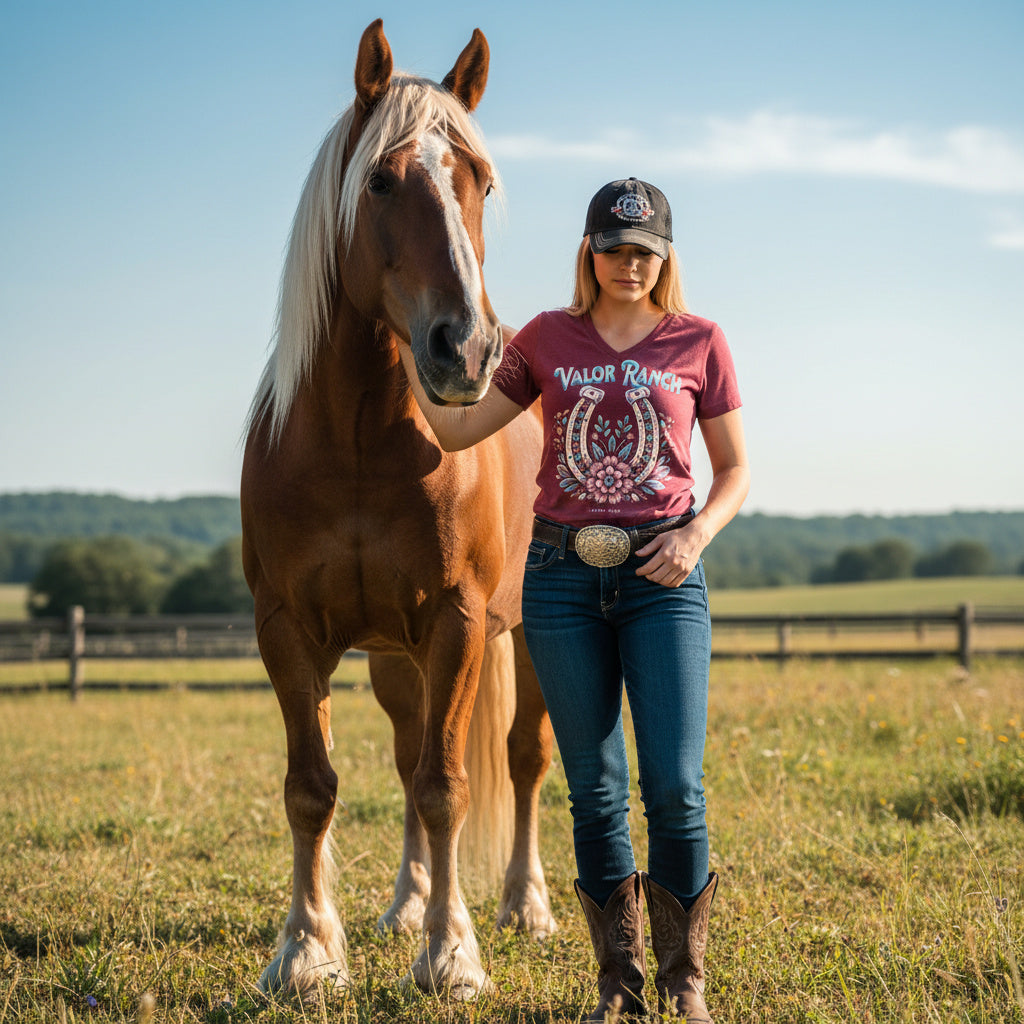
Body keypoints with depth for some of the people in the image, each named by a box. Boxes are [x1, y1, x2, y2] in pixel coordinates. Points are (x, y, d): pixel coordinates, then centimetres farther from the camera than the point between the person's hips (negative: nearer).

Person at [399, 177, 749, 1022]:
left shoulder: (699, 343, 4)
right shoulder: (547, 340, 8)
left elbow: (736, 469, 9)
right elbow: (458, 430, 12)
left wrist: (697, 534, -9)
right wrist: (410, 339, 5)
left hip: (661, 578, -1)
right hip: (563, 573, 1)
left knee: (674, 784, -9)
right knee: (595, 790, 5)